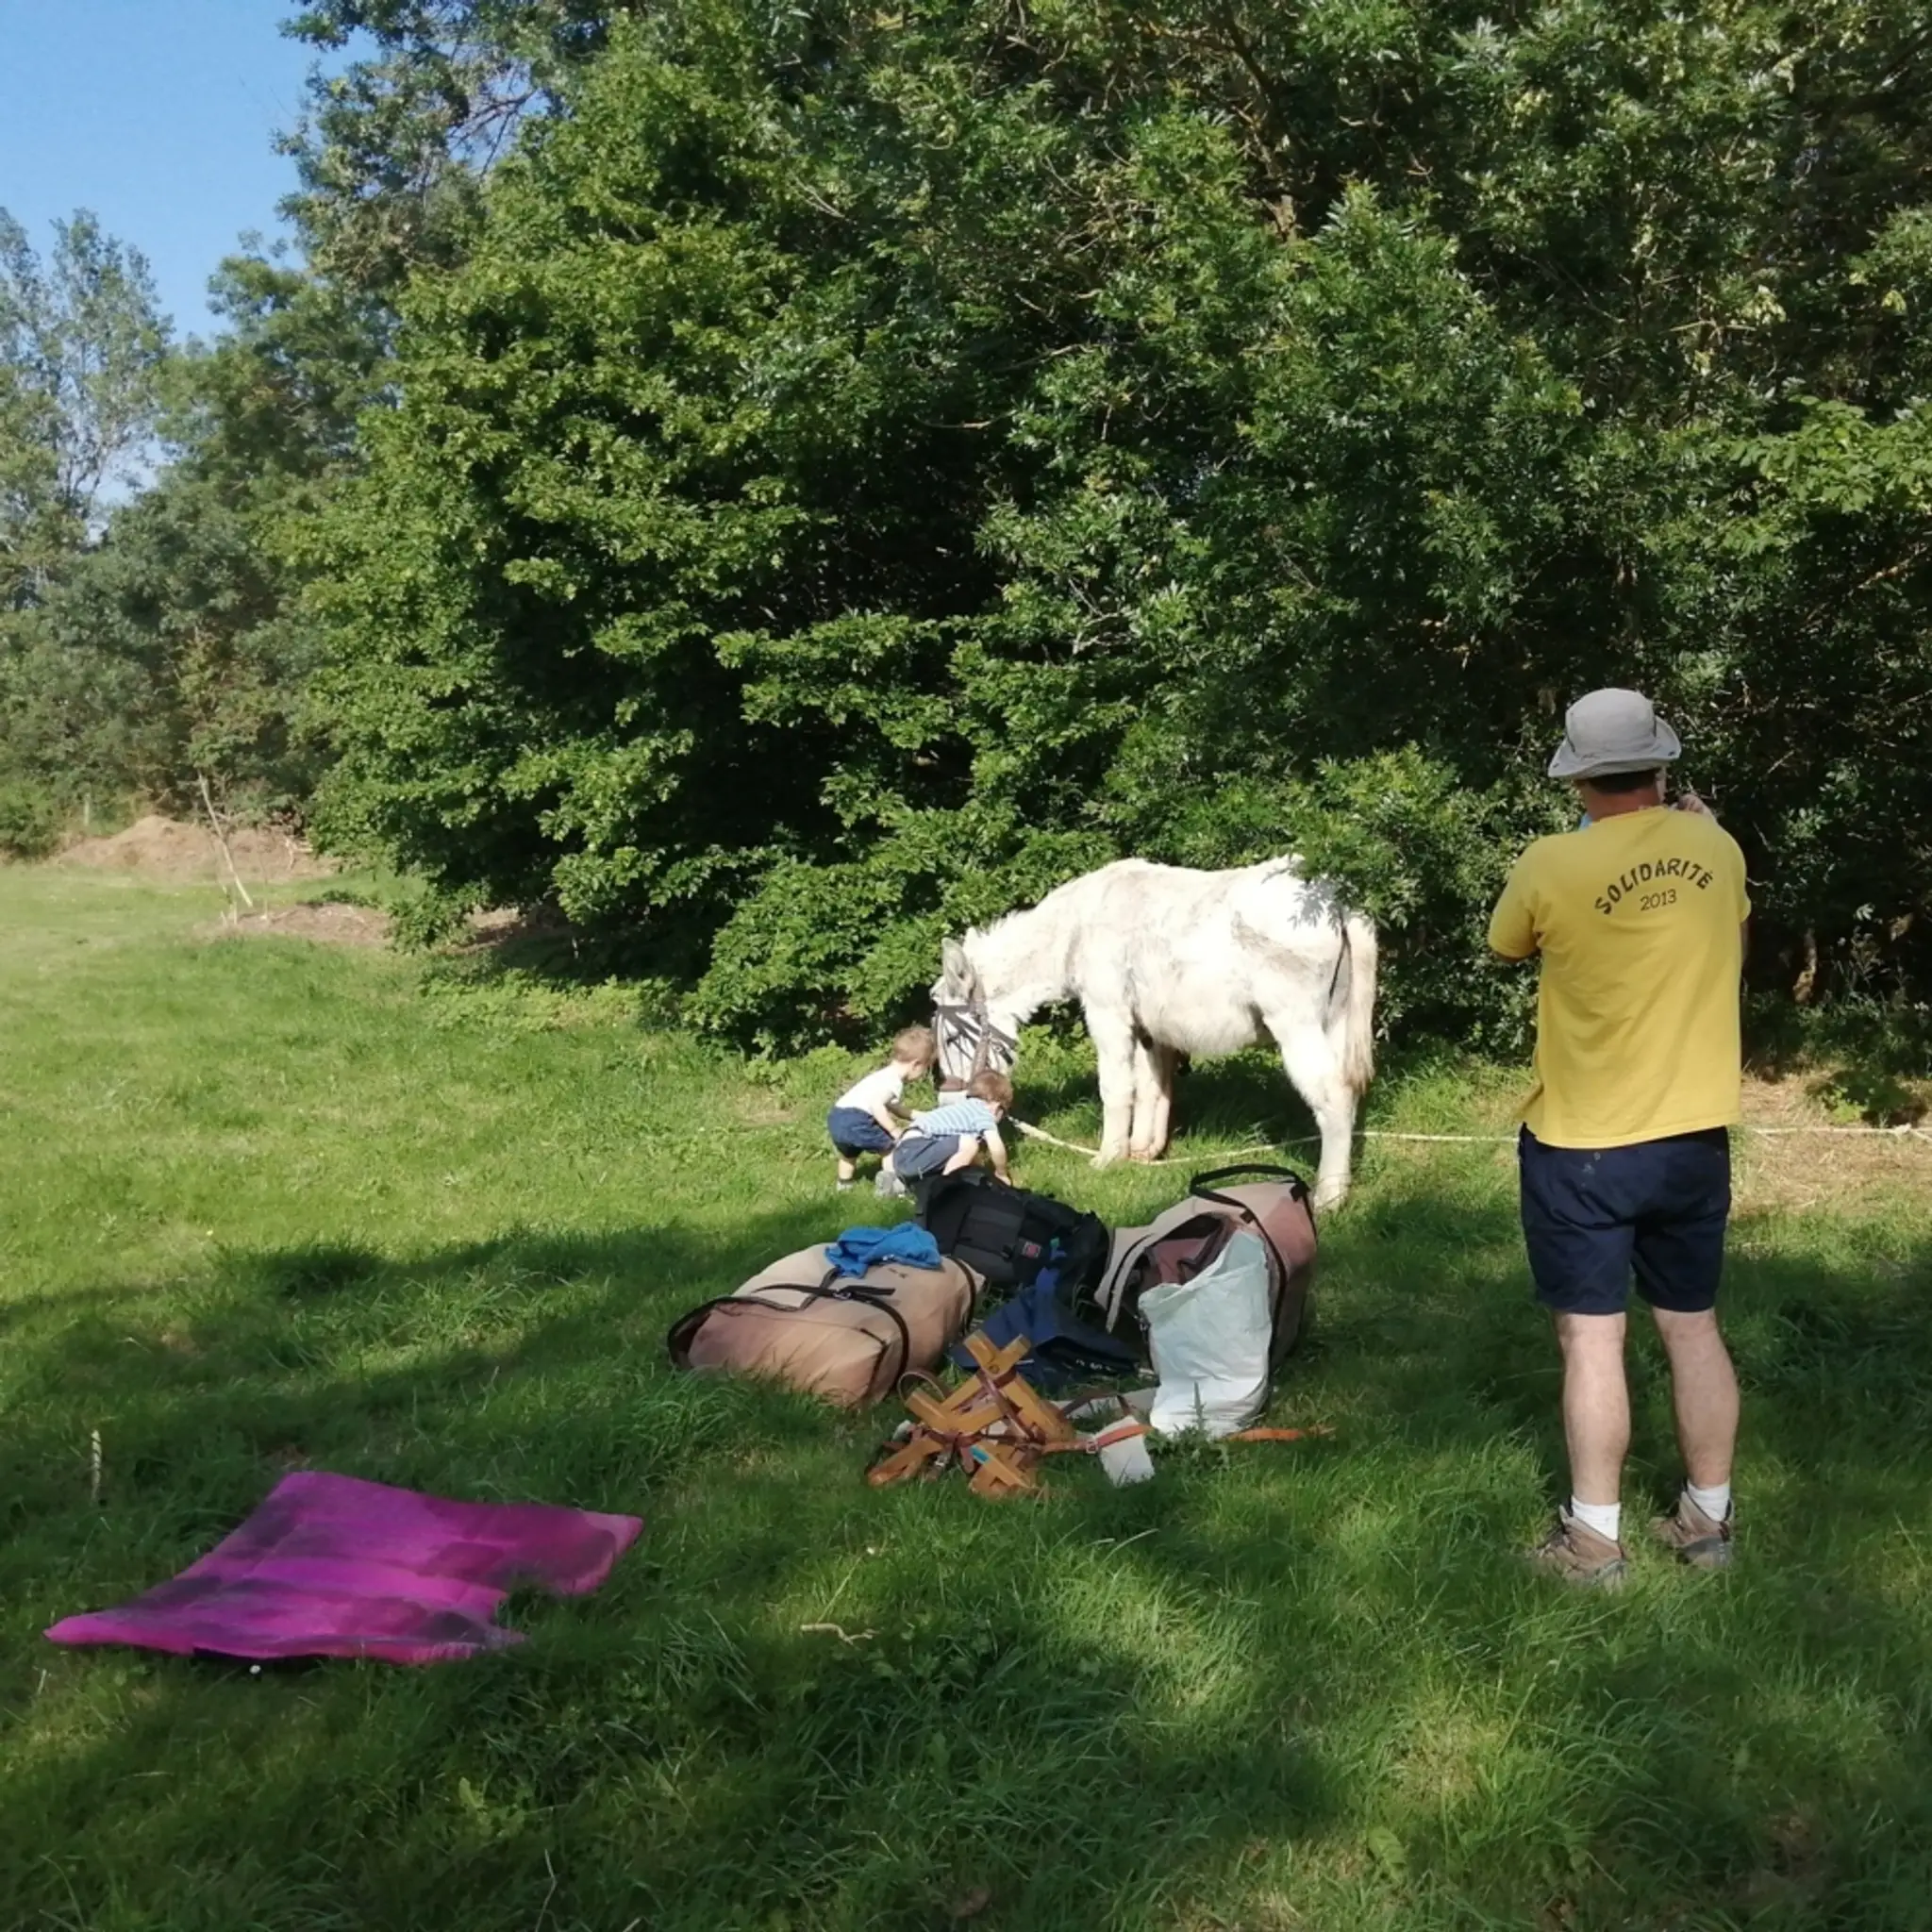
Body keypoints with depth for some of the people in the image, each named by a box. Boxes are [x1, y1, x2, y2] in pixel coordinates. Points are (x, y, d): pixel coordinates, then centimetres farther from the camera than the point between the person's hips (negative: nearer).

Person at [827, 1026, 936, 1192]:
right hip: (854, 1120, -10)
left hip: (837, 1117, 10)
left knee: (849, 1153, 34)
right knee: (891, 1146, 1)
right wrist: (894, 1130, -17)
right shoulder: (893, 1082, -14)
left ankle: (844, 1183, 53)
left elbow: (886, 1104, 29)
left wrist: (913, 1116, 31)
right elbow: (876, 1105, -24)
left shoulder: (885, 1074, 18)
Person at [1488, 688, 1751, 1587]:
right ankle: (1708, 1520, 26)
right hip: (1694, 1138, 5)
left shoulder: (1551, 866, -16)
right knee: (1694, 1329, 15)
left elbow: (1506, 945, 6)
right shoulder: (1718, 850, -2)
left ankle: (1594, 1538, 11)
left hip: (1582, 1145, -4)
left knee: (1591, 1338, 3)